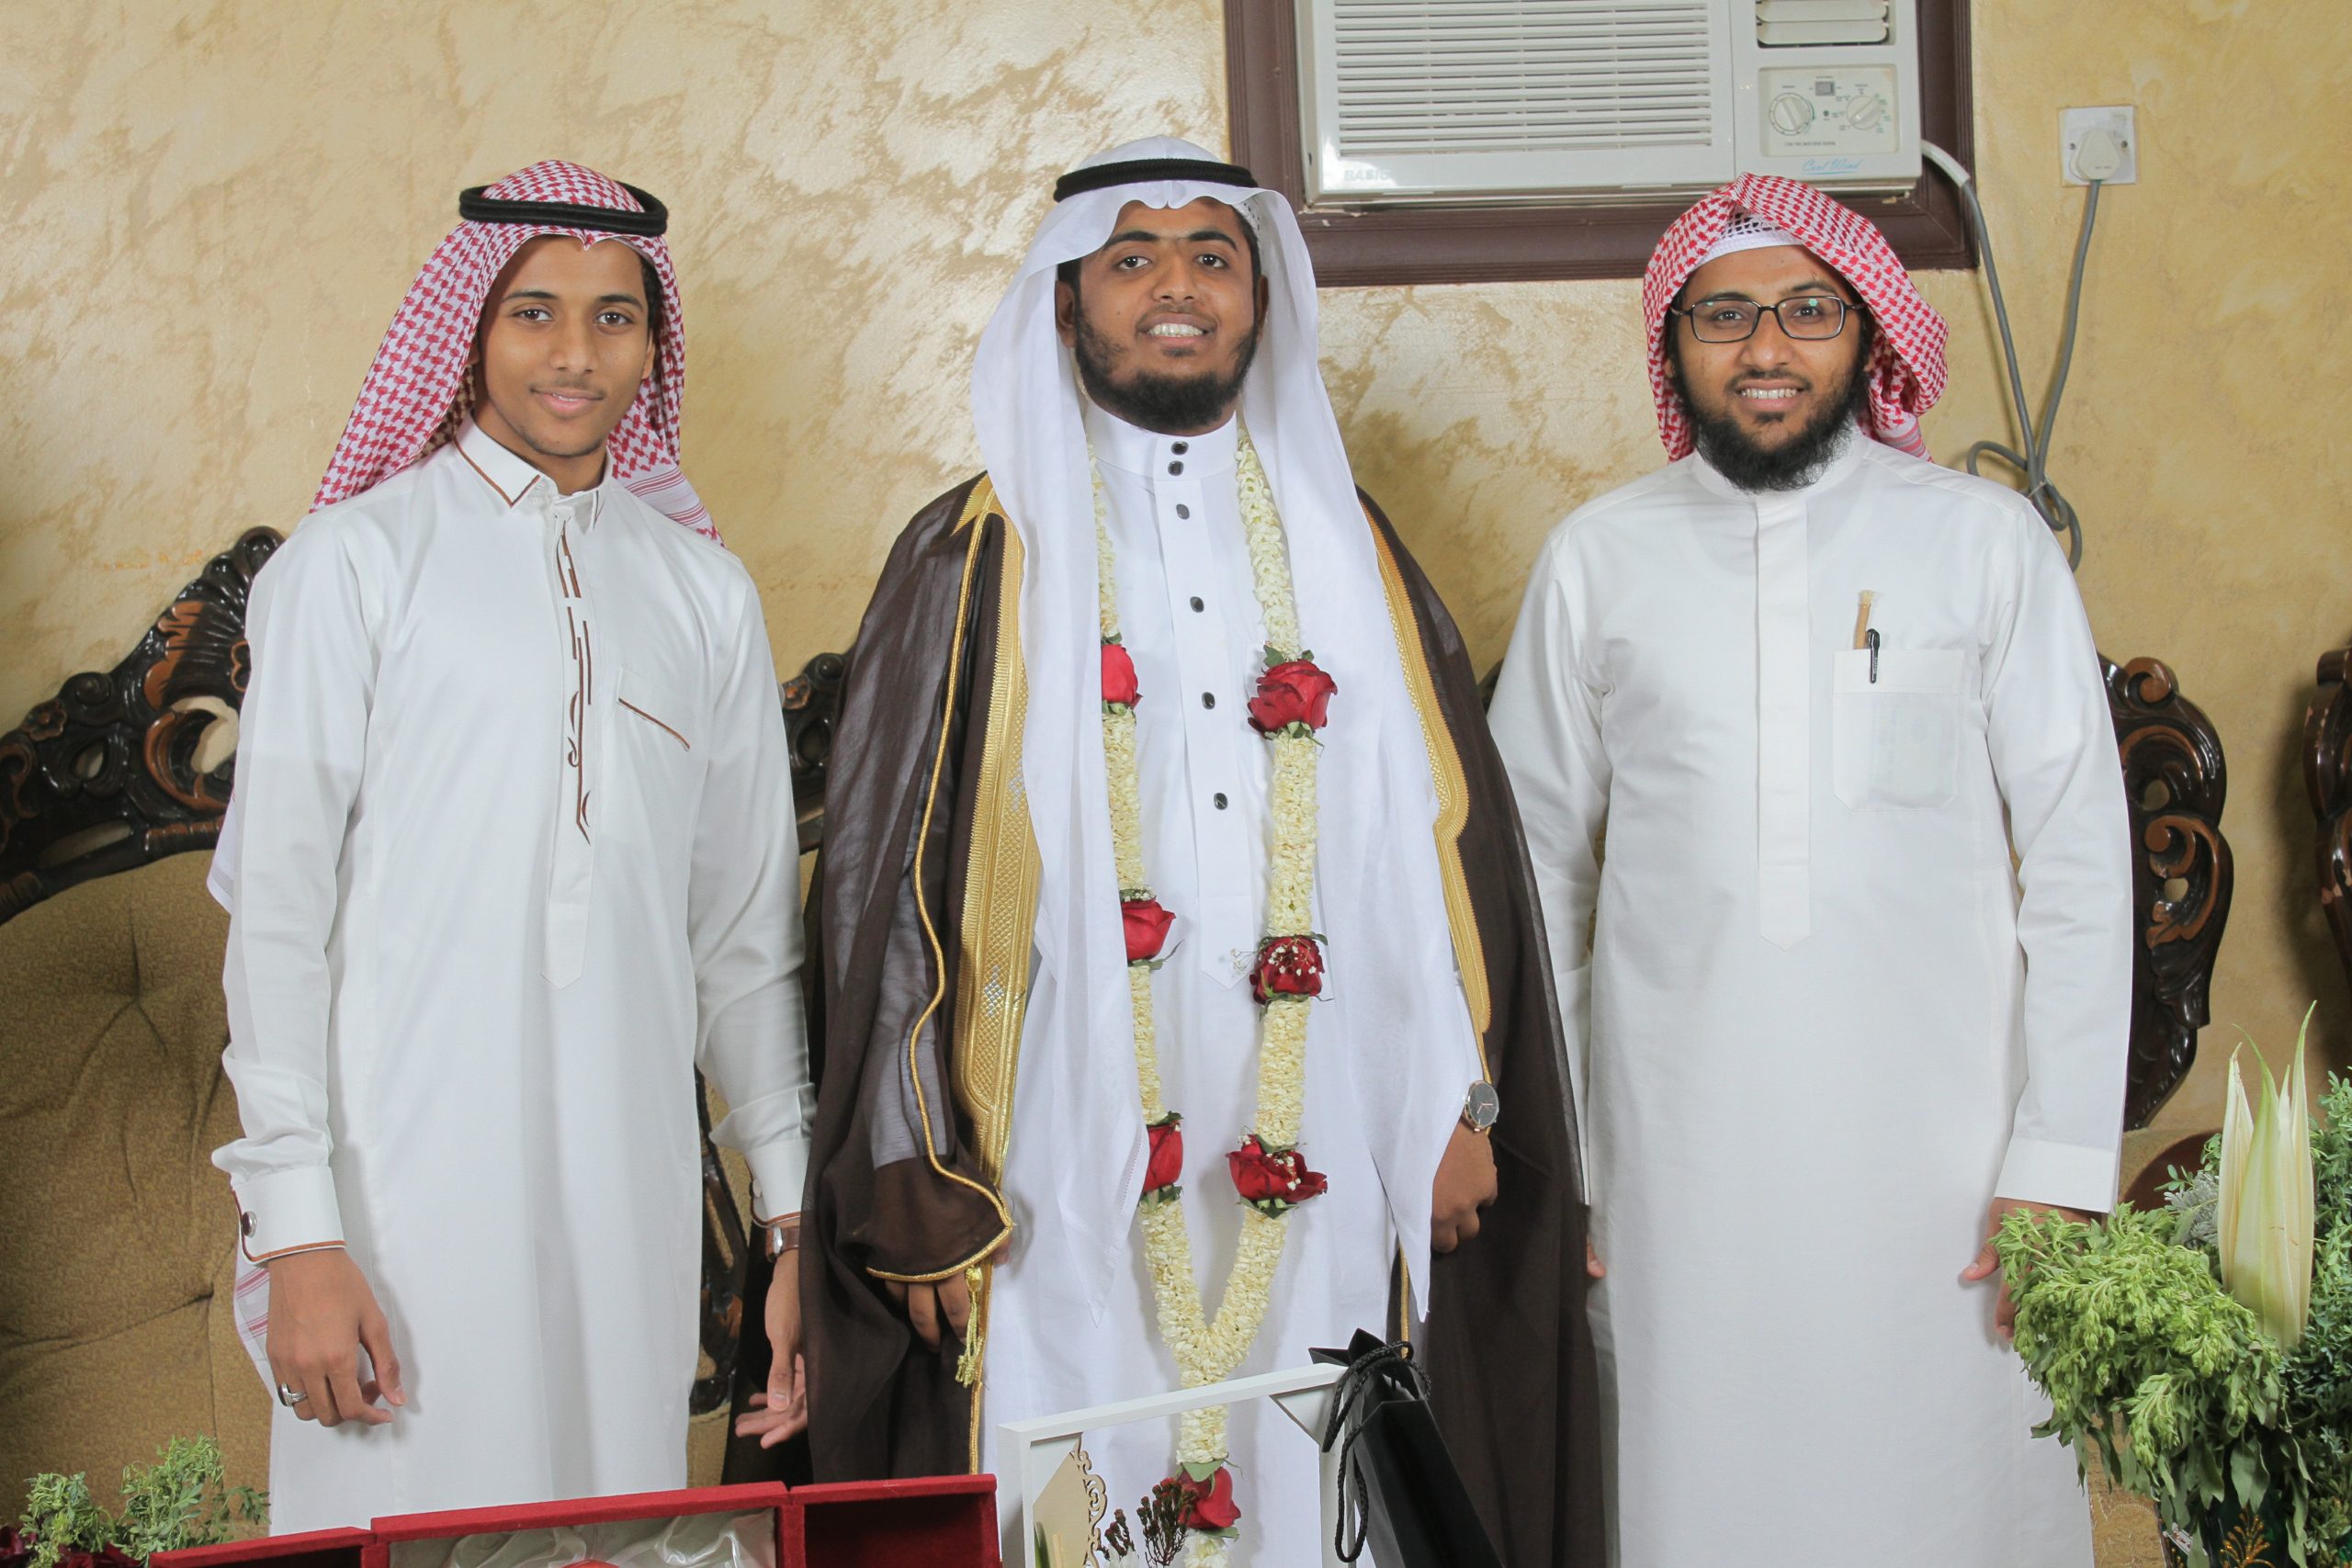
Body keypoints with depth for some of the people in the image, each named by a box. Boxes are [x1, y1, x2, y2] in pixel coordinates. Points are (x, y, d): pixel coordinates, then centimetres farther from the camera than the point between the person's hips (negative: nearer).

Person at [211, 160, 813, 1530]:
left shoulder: (705, 589, 11)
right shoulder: (356, 560, -1)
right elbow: (276, 904, -3)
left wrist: (798, 1202, 12)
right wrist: (293, 1227, -9)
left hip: (632, 1184, 4)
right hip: (407, 1178, -3)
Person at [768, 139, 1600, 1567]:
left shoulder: (1346, 541, 12)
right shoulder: (979, 559, 3)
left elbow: (1449, 828, 11)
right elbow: (883, 877, 0)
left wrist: (1463, 1103, 5)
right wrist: (911, 1177, -5)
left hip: (1325, 1183, 3)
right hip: (1066, 1188, -2)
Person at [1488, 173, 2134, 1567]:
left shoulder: (1984, 540, 2)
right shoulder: (1598, 560, 4)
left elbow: (2080, 860, 1)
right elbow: (1537, 869, 9)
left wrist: (2059, 1162, -4)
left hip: (1942, 1138, 0)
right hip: (1682, 1152, 1)